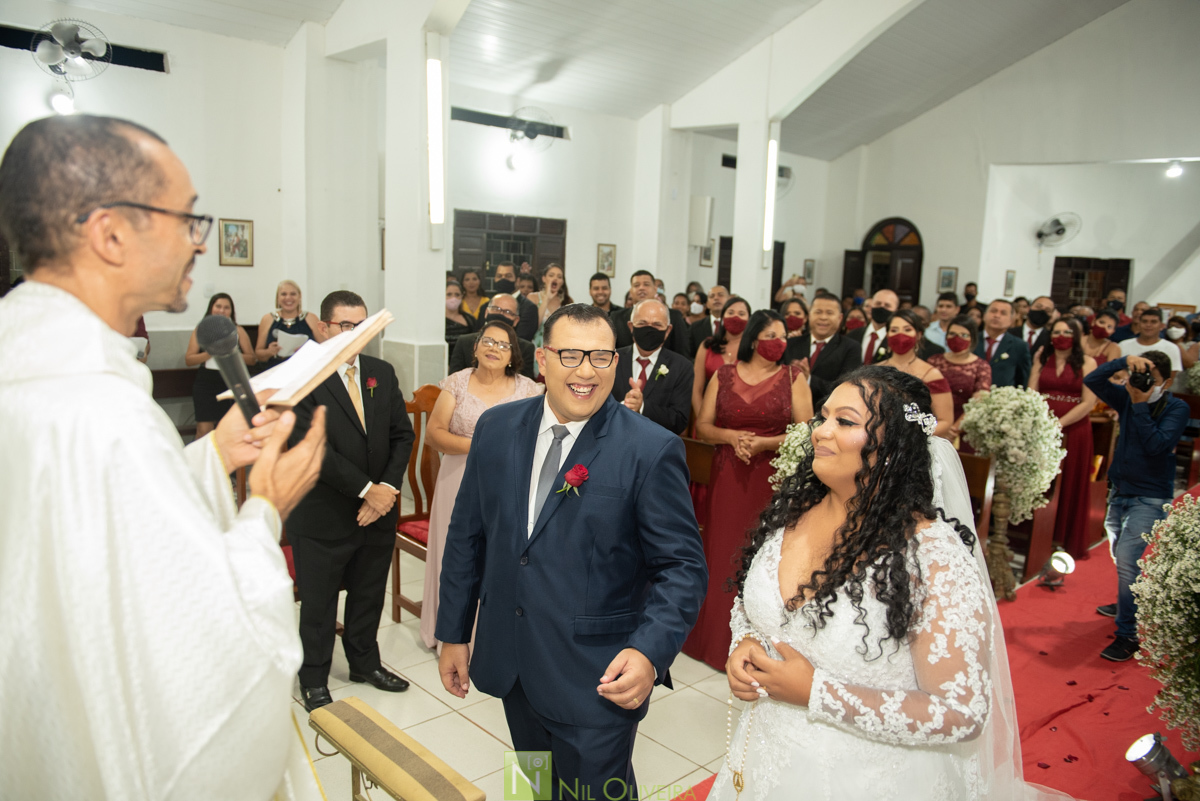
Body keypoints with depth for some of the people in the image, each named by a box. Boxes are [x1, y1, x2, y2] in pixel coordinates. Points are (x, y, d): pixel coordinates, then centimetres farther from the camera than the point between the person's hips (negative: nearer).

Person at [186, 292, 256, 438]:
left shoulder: (238, 331, 7)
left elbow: (252, 359, 3)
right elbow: (188, 360, 0)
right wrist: (210, 353, -14)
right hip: (206, 384, 0)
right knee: (204, 429, -6)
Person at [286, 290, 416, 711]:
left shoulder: (382, 373, 6)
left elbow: (402, 435, 5)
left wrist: (388, 488, -8)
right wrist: (366, 489, -19)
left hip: (377, 509, 5)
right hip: (322, 515, -5)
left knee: (369, 596, 20)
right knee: (318, 603, 12)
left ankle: (365, 662, 41)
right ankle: (314, 680, 31)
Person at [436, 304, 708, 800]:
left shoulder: (652, 450, -16)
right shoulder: (496, 428, -2)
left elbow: (682, 567, -13)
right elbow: (467, 536, 6)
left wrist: (650, 653, -26)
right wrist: (453, 633, 9)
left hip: (599, 679, -4)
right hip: (510, 664, 5)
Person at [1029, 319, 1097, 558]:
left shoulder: (1087, 363, 1)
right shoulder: (1042, 359, 10)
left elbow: (1089, 402, -7)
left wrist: (1059, 423, -15)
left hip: (1073, 430, -2)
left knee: (1070, 486, 6)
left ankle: (1068, 542, 17)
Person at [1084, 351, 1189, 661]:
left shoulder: (1177, 408, -11)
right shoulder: (1128, 398, 1)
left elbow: (1157, 444, -23)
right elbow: (1092, 380, -7)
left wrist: (1140, 405, -22)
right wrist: (1124, 361, -18)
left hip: (1150, 497, -6)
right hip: (1120, 490, 6)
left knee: (1127, 559, -15)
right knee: (1121, 556, 19)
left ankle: (1128, 634, -6)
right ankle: (1129, 603, 44)